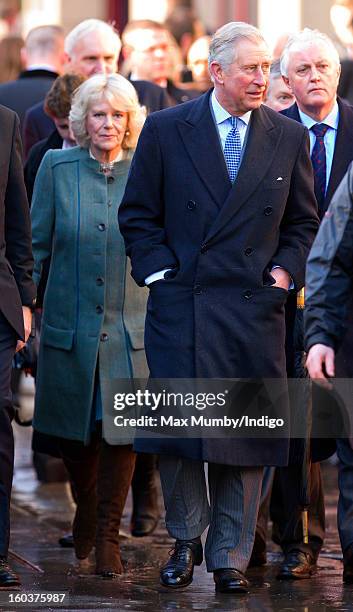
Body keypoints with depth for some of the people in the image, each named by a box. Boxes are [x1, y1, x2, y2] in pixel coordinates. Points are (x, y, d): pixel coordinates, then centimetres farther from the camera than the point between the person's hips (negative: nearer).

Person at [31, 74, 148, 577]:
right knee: (75, 429, 10)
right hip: (70, 323, 1)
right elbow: (37, 244, 6)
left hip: (130, 325, -1)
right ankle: (86, 510, 36)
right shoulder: (57, 167, 2)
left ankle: (108, 535, 4)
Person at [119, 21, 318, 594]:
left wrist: (285, 271, 1)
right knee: (178, 427, -3)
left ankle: (230, 556, 12)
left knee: (247, 437, 2)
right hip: (181, 304, -1)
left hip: (255, 309, 1)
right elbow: (138, 214, 8)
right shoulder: (166, 129, 3)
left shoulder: (287, 136, 8)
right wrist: (159, 270, -2)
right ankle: (186, 541, 17)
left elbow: (303, 221, 15)